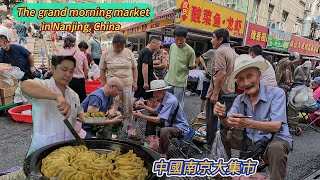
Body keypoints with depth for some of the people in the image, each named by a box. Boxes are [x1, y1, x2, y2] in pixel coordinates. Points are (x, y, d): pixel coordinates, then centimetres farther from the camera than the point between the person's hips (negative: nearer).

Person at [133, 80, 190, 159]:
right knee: (151, 118, 10)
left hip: (180, 128, -9)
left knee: (164, 131, -37)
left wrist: (141, 116, -26)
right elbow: (156, 111, 8)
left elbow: (159, 120, -31)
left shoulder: (171, 101, -28)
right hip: (170, 123, 10)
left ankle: (162, 154, -14)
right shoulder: (164, 98, -1)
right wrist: (143, 106, -5)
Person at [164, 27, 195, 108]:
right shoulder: (172, 46, 2)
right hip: (168, 80, 6)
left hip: (180, 82, -5)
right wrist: (170, 71, 12)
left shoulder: (190, 51, -16)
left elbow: (191, 67, -6)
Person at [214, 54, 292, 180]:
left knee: (276, 148, -38)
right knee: (222, 133, -4)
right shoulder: (239, 100, 0)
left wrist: (248, 123, -43)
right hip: (251, 142, 5)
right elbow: (229, 125, -6)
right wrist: (222, 116, -30)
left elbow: (276, 126, -26)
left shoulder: (276, 93, -17)